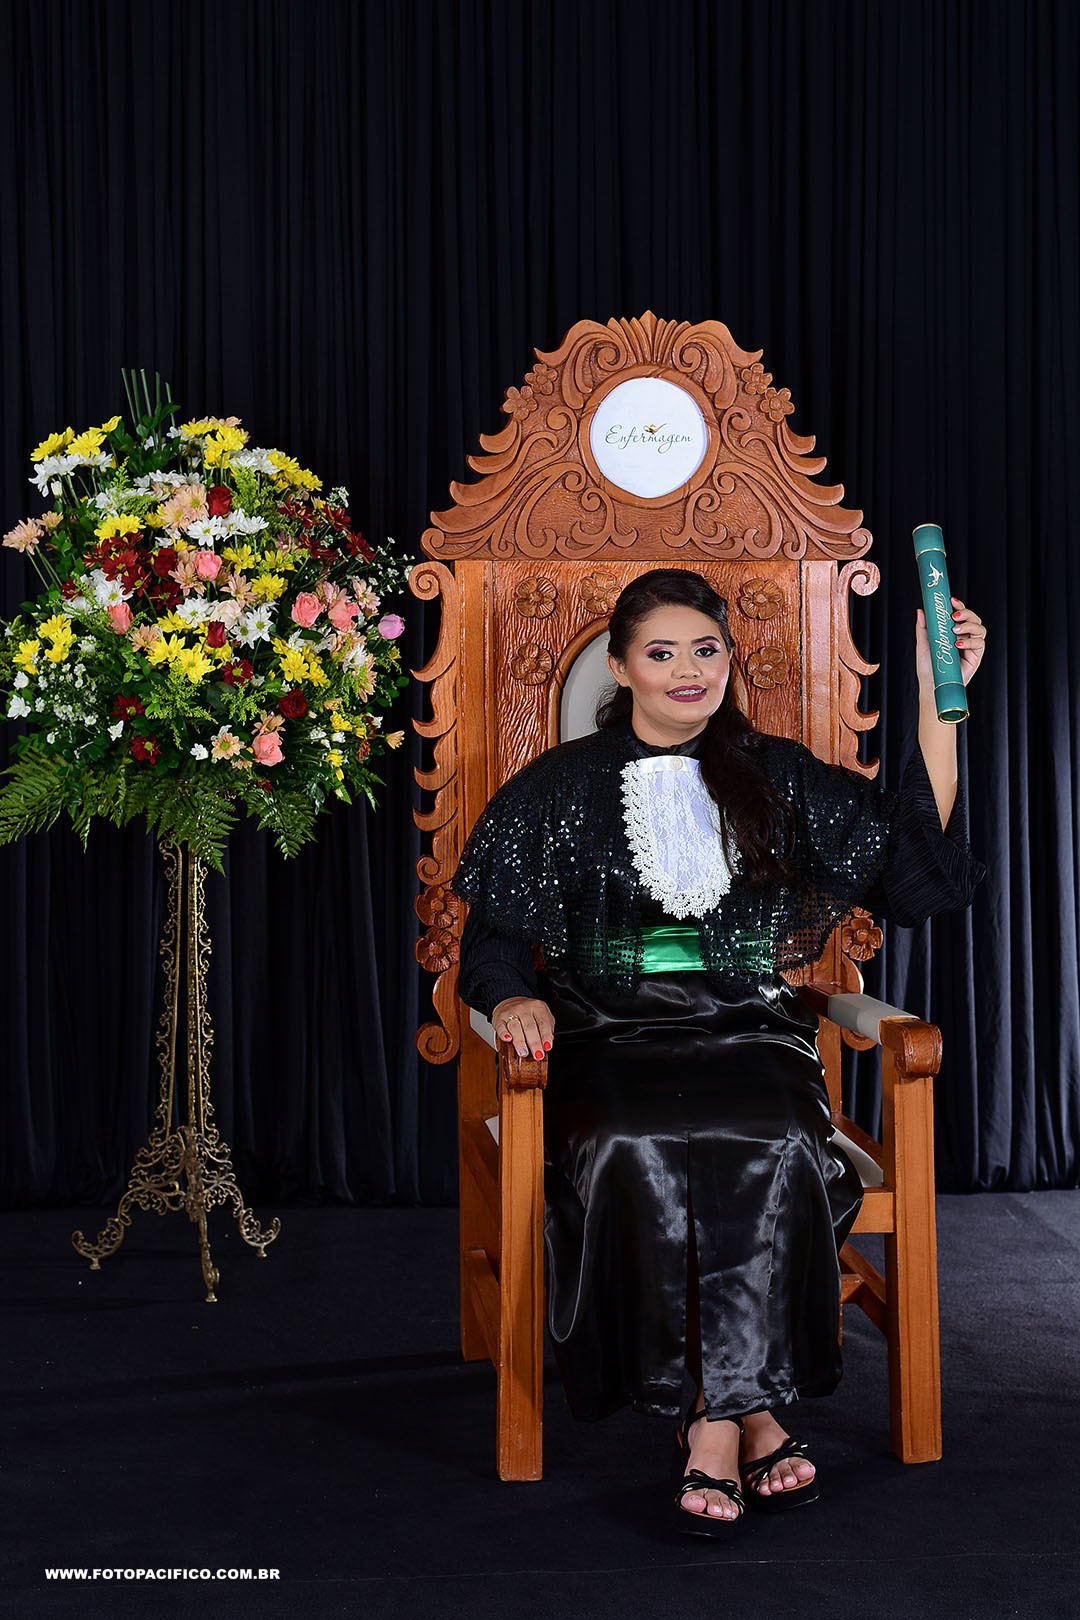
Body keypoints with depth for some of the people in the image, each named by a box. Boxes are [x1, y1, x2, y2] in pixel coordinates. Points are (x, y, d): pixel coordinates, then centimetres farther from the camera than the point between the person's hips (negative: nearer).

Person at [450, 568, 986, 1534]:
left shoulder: (777, 777, 12)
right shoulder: (562, 787, 11)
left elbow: (916, 850, 1)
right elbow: (496, 935, 11)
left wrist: (939, 697, -4)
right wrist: (513, 998, -12)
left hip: (745, 1025, 1)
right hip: (610, 1032, 0)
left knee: (775, 1149, -32)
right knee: (633, 1154, -33)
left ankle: (717, 1420, -20)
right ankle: (748, 1414, -20)